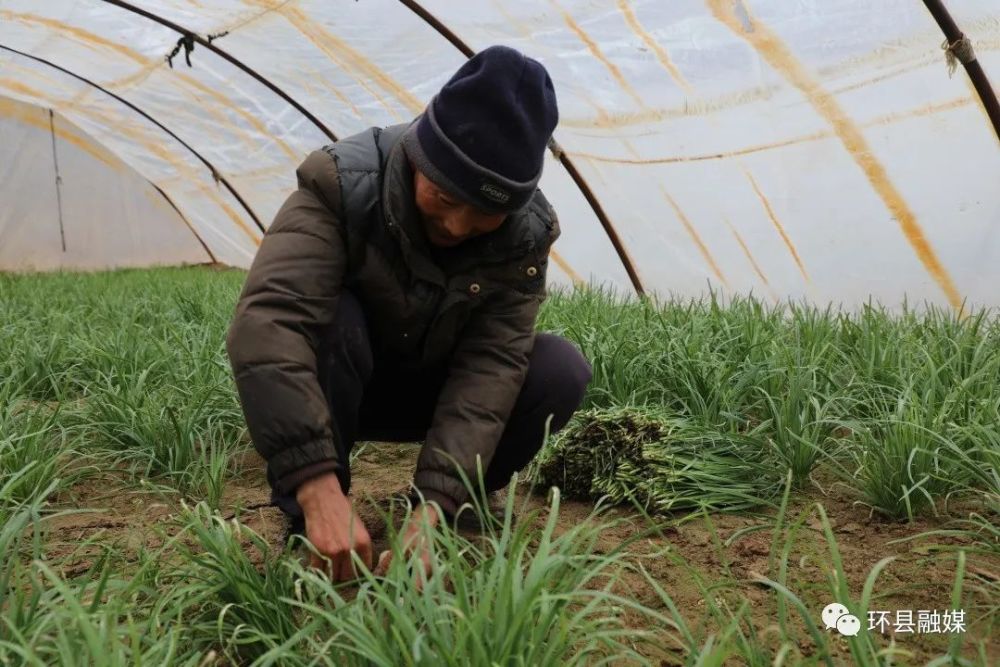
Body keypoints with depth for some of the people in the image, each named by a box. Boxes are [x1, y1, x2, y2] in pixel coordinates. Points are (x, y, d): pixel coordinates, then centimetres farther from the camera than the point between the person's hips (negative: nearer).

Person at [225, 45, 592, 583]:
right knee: (331, 318, -36)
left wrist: (433, 508, -41)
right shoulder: (343, 182, -31)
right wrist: (320, 490, -53)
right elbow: (266, 321, -43)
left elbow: (491, 365, -28)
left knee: (561, 370, -22)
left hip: (429, 387, 2)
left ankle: (466, 504, 1)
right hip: (330, 385, -2)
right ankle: (307, 523, -19)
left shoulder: (526, 232, -21)